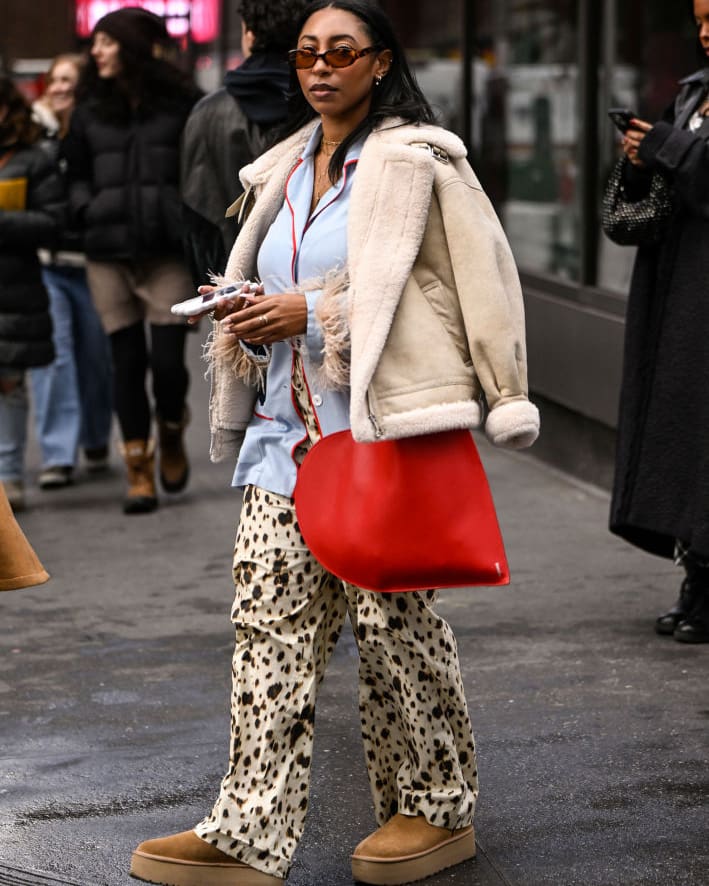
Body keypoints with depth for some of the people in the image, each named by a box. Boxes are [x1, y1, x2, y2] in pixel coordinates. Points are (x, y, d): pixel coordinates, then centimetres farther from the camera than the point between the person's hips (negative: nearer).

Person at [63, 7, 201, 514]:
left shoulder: (181, 103, 1)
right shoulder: (91, 110, 10)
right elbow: (76, 173, 18)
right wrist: (87, 208, 1)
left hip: (169, 253, -3)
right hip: (109, 257, 3)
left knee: (168, 360, -7)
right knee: (127, 361, 3)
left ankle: (172, 439, 25)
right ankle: (139, 473, 12)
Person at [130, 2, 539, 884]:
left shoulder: (417, 160, -2)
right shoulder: (284, 169, 20)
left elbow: (480, 280, -9)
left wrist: (312, 313, -12)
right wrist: (246, 318, 3)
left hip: (384, 425, -6)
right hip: (288, 427, 6)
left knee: (392, 615, -1)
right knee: (269, 619, -2)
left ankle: (436, 809, 15)